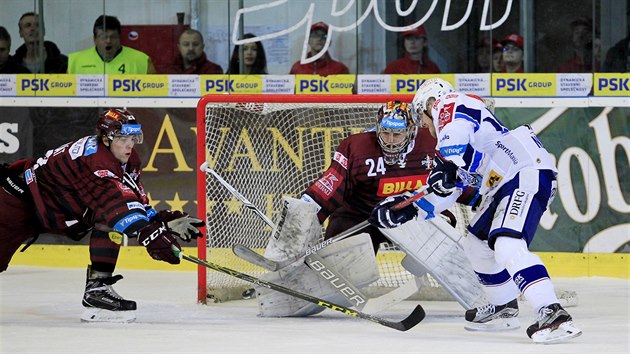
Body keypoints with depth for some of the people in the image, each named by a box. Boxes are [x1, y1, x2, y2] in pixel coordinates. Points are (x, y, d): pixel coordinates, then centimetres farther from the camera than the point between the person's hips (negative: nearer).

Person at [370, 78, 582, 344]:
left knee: (507, 247, -25)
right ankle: (504, 309, 34)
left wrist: (448, 164, -32)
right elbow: (448, 192, 31)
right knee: (477, 243, 22)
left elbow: (456, 133, -21)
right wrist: (409, 210, 32)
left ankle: (554, 316, -37)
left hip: (528, 172, -10)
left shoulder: (448, 105, 4)